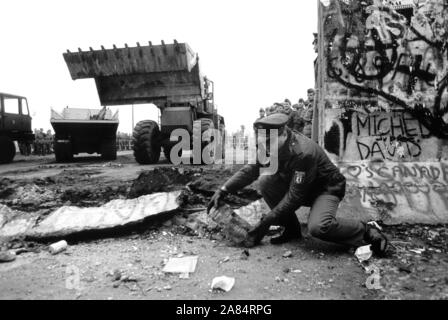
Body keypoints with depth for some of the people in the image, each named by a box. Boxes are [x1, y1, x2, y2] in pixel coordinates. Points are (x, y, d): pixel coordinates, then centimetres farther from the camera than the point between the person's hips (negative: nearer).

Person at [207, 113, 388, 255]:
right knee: (265, 182, -17)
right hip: (296, 186, 8)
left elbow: (294, 197, -31)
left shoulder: (303, 153, -34)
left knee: (318, 227, -35)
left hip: (327, 188, -7)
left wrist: (265, 223, -28)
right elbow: (250, 170, -6)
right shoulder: (272, 146, -11)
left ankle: (367, 231, -9)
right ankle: (292, 229, 0)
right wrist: (223, 191, -18)